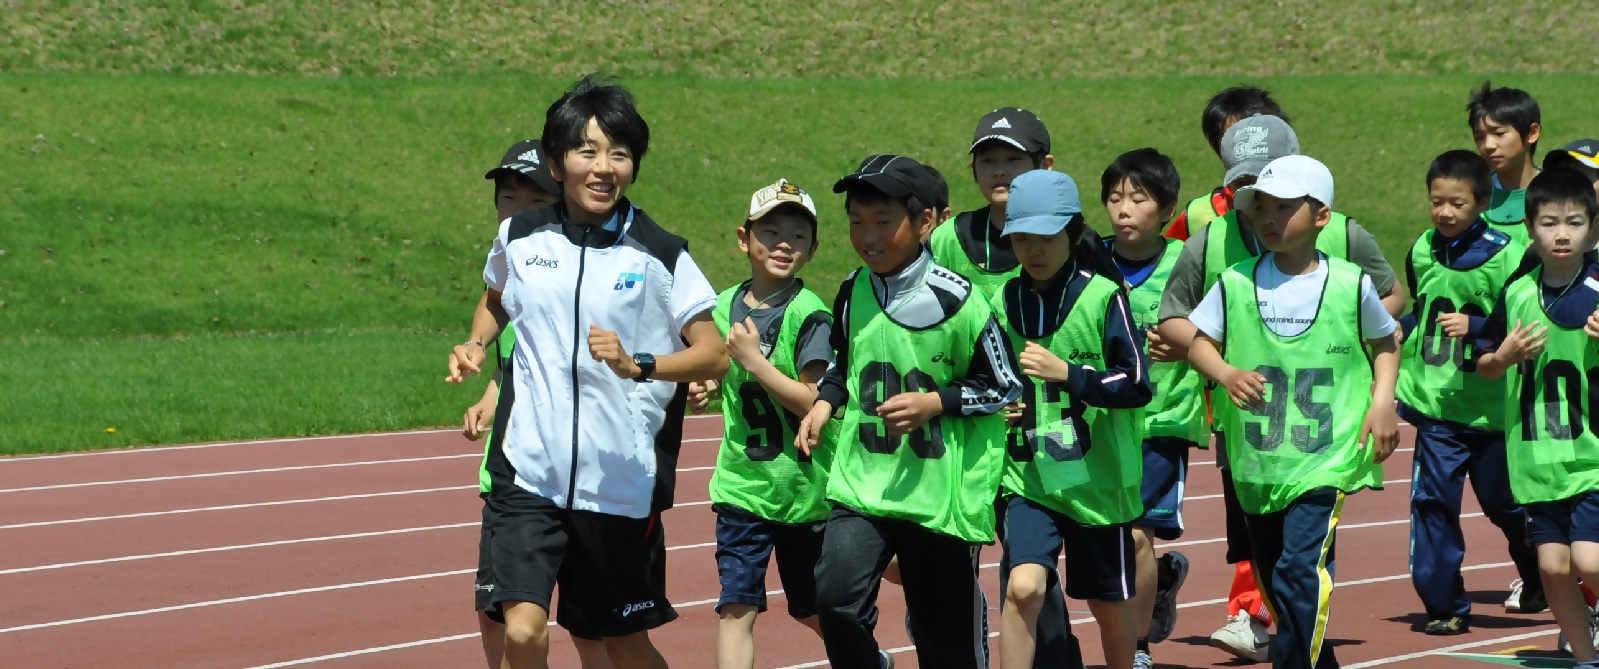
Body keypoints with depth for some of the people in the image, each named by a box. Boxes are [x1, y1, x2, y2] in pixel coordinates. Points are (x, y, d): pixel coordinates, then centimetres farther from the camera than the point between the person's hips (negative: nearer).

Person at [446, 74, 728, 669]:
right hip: (528, 475, 1)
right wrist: (476, 344, 6)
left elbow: (715, 356, -5)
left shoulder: (661, 257, -5)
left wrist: (637, 366, -21)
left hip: (622, 483, -1)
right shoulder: (519, 238, 4)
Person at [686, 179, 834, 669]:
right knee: (736, 607, -8)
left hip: (803, 487, -4)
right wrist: (704, 390, -1)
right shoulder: (725, 306, 3)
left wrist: (754, 359, -21)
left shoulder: (808, 315, -14)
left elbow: (817, 403, -20)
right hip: (741, 484, 4)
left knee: (813, 610, 14)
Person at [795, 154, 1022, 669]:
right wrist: (825, 403, 4)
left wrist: (934, 403, -15)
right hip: (862, 481, 3)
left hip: (940, 493, -3)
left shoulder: (956, 299, -11)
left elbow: (1005, 386, -4)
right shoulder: (853, 293, 4)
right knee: (835, 597, -18)